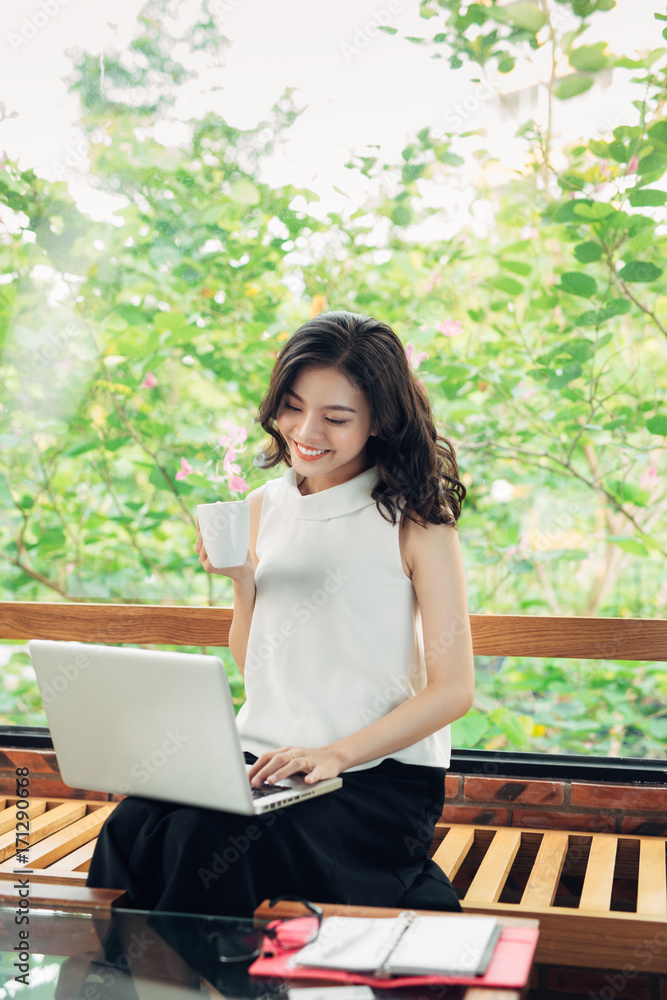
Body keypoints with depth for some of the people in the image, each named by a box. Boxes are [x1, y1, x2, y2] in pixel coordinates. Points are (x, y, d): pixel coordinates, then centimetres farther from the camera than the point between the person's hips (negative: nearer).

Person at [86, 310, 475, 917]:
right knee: (131, 828, -23)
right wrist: (242, 582, -2)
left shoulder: (415, 519, -5)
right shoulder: (265, 507, 11)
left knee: (206, 841, -28)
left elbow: (454, 689, -8)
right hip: (265, 757, 5)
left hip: (382, 771, -4)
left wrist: (336, 754, -19)